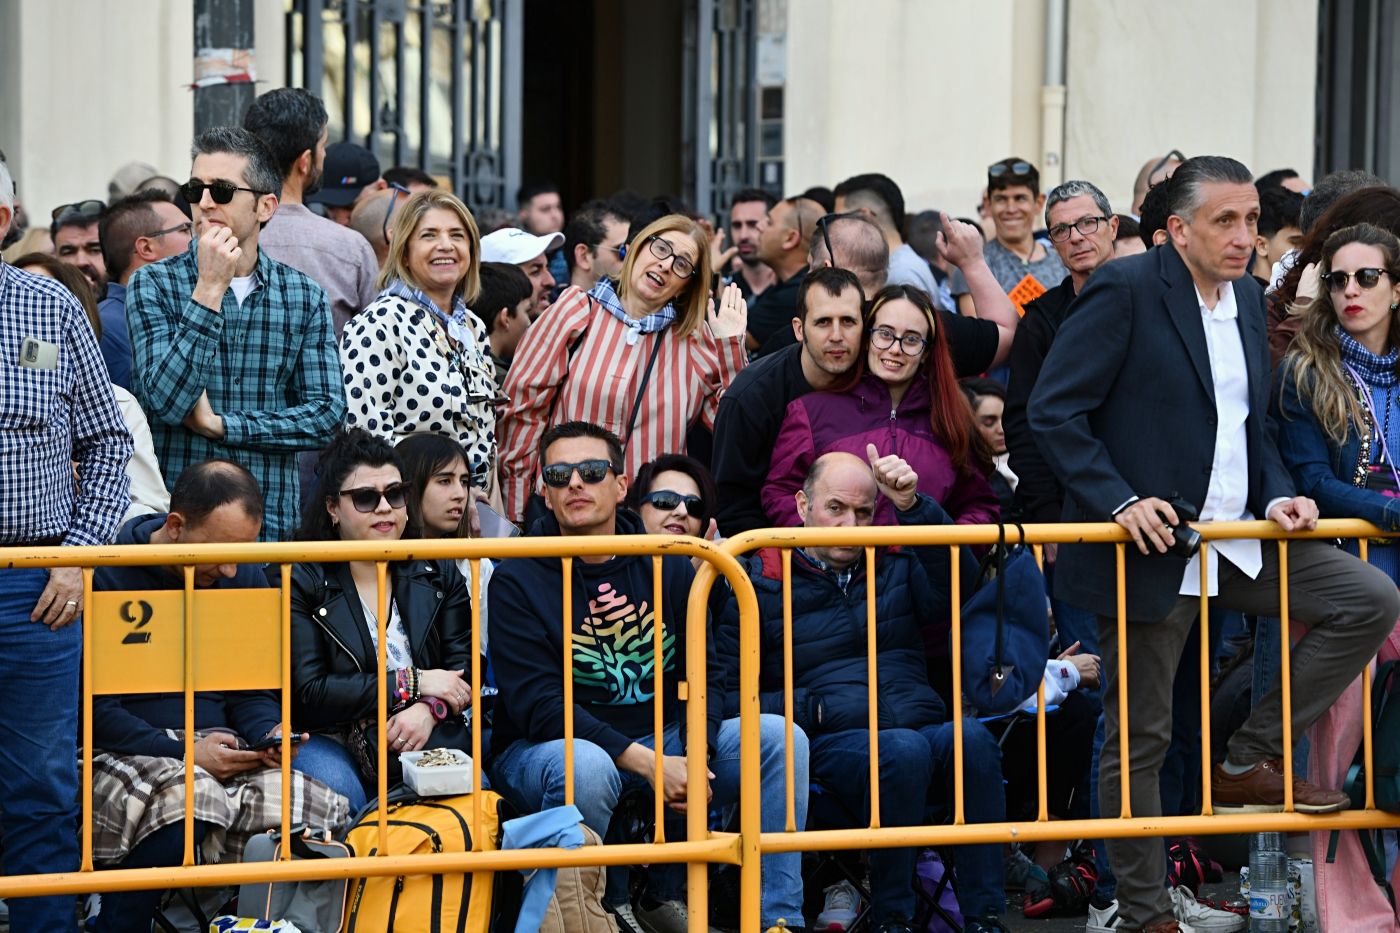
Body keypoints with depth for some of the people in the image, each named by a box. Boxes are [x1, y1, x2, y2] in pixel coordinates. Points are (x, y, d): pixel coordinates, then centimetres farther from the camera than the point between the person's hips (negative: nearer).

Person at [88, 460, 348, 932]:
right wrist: (186, 754, -18)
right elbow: (93, 709, -11)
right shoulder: (106, 576, -8)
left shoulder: (245, 577, 12)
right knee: (187, 801, -38)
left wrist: (270, 733, -6)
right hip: (123, 754, -5)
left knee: (326, 813, -20)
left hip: (220, 750, 5)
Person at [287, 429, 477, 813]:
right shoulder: (302, 580, 1)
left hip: (428, 739, 3)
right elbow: (307, 694, -8)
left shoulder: (438, 573, 16)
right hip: (333, 743, -3)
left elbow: (465, 670, 9)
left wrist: (429, 708, -15)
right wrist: (412, 684, -8)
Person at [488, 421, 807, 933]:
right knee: (586, 767, -39)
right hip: (546, 747, -5)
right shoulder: (517, 580, -9)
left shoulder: (668, 566, 6)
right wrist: (647, 764, -27)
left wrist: (695, 751, -18)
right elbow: (538, 704, -18)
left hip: (659, 742, 5)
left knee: (779, 738, -12)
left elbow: (703, 673, 5)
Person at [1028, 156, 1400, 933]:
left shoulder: (1248, 299, 11)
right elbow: (1053, 412, -14)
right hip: (1152, 547, -7)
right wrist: (1120, 501, -22)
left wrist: (1277, 494, 2)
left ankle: (1248, 763, 3)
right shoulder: (1125, 290, -12)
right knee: (1138, 737, 0)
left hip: (1234, 540, 7)